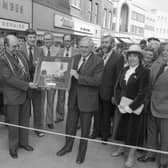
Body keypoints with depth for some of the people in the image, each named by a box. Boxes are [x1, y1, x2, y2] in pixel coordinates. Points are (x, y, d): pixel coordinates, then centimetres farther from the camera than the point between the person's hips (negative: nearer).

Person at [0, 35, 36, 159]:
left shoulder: (20, 54, 6)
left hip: (25, 94, 7)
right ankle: (13, 147, 26)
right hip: (13, 96, -6)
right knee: (14, 123, 8)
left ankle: (23, 142, 35)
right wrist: (27, 85, -22)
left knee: (25, 120, 17)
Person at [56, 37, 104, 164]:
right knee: (70, 125, 19)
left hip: (87, 100, -5)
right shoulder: (75, 58, 6)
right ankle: (68, 146, 43)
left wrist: (79, 77, -26)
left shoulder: (98, 61, -12)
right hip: (73, 98, 5)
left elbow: (98, 80, -22)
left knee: (85, 129, 13)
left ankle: (82, 152, 34)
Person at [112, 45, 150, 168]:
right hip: (123, 106, 5)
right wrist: (119, 103, -5)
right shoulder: (124, 70, 6)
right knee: (123, 127, 16)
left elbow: (143, 93, -16)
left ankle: (131, 155, 22)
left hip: (135, 108, -5)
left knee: (134, 131, 6)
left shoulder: (144, 72, -12)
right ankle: (121, 148, 36)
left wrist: (131, 107, -18)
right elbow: (117, 87, 7)